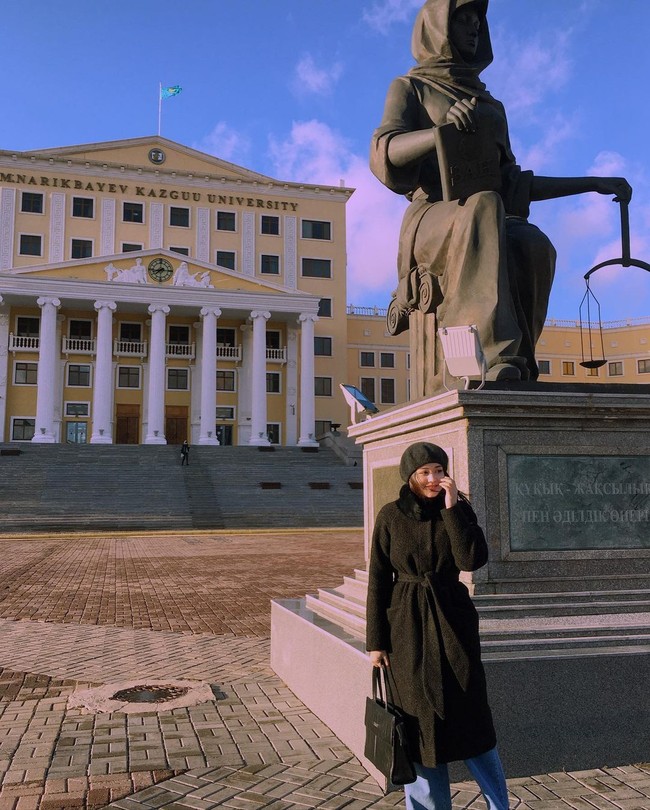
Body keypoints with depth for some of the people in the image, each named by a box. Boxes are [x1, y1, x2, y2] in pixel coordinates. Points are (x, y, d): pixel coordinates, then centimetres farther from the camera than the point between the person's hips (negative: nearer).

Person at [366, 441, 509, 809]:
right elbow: (378, 581, -2)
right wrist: (376, 641, -3)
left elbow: (472, 560, -17)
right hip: (407, 626, 0)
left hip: (453, 622, 1)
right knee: (419, 723, 8)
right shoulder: (391, 516, -4)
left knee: (473, 718, 6)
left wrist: (452, 507, -19)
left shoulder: (459, 509, -2)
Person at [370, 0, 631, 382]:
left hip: (497, 224, 4)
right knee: (483, 208, -40)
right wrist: (444, 130, -24)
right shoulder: (409, 88, 18)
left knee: (534, 246, -33)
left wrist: (593, 183, 26)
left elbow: (512, 183, 30)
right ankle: (497, 362, -52)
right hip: (435, 221, -4)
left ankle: (512, 378, -40)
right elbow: (385, 155, -3)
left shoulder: (492, 105, 33)